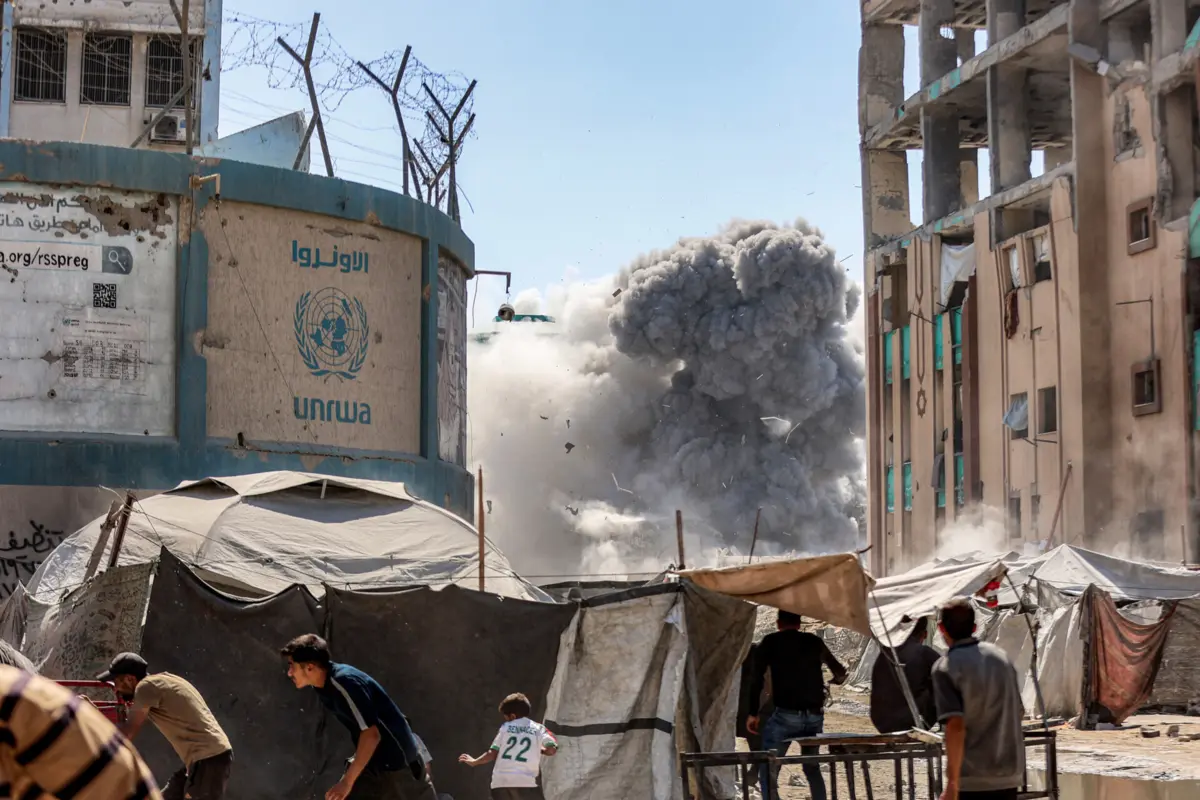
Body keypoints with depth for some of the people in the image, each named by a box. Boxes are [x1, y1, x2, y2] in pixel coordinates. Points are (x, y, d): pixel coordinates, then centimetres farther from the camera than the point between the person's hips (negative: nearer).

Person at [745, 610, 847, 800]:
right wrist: (836, 679, 47)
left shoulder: (771, 642, 4)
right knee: (812, 768, 22)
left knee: (767, 770, 2)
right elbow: (840, 673, 24)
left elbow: (757, 678, -3)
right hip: (814, 715, 4)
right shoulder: (815, 642, 12)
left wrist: (753, 713, 1)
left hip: (786, 715, -4)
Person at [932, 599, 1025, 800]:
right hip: (1009, 774, 6)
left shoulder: (946, 667, -11)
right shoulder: (1000, 656, 8)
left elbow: (955, 726, -21)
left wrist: (952, 783, -21)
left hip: (974, 778, -6)